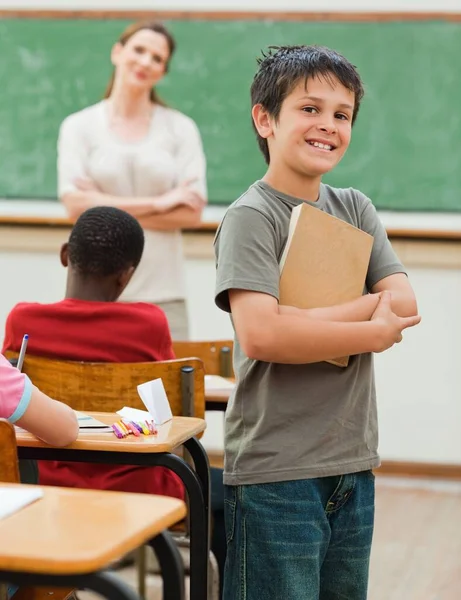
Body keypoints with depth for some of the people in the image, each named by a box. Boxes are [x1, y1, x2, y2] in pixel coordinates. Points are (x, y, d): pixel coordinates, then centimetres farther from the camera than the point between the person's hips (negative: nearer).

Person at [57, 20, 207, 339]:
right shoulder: (79, 126, 6)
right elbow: (77, 205, -6)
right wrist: (157, 203, -9)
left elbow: (192, 213, -3)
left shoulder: (181, 128, 5)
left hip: (163, 293, 0)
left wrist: (109, 210, -8)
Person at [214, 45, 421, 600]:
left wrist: (310, 320, -16)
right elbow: (260, 334, -22)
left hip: (353, 466, 6)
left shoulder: (355, 209, 11)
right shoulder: (251, 216, -8)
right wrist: (374, 331, -11)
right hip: (275, 475, -6)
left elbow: (404, 302, -1)